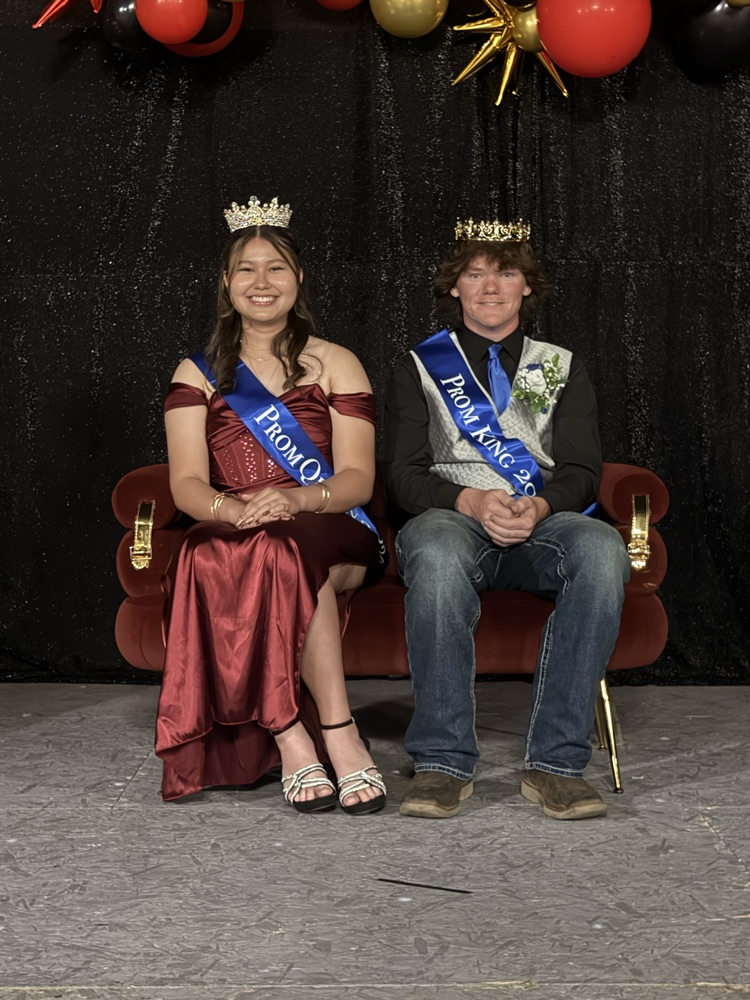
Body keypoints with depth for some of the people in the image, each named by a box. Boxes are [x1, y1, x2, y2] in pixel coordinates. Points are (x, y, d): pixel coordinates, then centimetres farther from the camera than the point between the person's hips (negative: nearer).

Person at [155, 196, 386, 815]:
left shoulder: (336, 365, 12)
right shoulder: (197, 374, 16)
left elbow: (358, 478, -1)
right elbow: (186, 483, 1)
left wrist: (297, 498, -24)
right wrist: (232, 509, -24)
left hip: (332, 537, -1)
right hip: (230, 542, 1)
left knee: (285, 549, -37)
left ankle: (294, 740, -35)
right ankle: (337, 735, -33)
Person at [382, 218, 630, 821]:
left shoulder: (563, 368, 21)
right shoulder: (420, 368, 17)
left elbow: (581, 472, 9)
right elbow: (403, 475, 5)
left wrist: (537, 506, -16)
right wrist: (471, 501, -16)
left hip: (542, 526, 1)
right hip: (451, 518, -1)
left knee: (601, 547, -35)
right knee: (437, 551, -40)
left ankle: (556, 763, -33)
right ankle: (443, 762, -34)